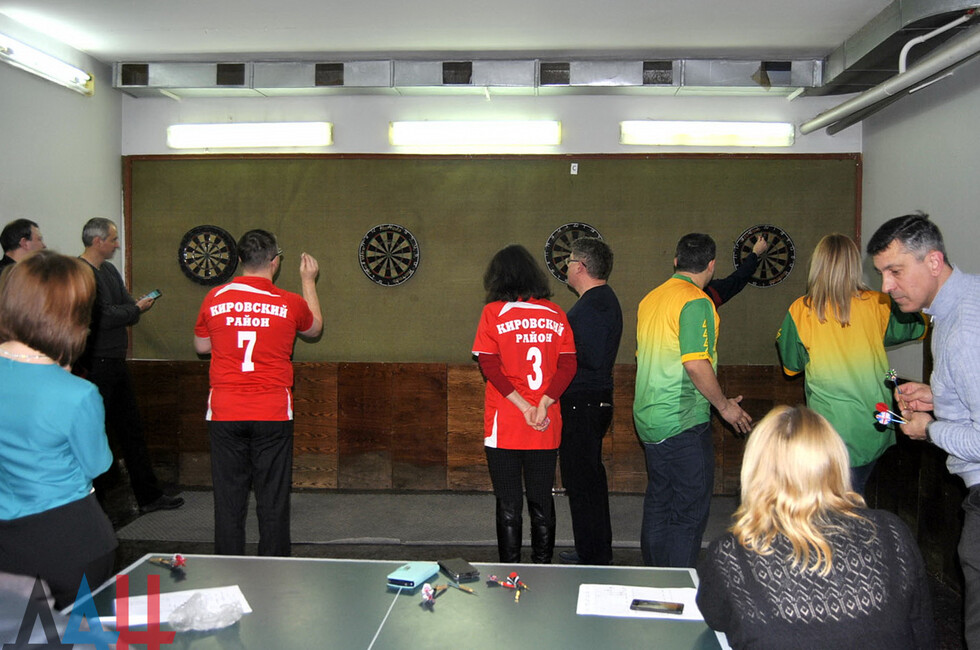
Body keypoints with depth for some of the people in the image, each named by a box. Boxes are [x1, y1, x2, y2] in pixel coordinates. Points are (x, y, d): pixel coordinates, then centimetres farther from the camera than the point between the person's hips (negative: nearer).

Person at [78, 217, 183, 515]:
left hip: (115, 363, 9)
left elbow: (126, 306, 14)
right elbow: (102, 317, -21)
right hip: (94, 367, -9)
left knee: (131, 430, 13)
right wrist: (136, 308, -8)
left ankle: (149, 496, 21)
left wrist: (135, 307, -8)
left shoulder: (109, 271, 14)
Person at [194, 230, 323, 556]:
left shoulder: (214, 299, 0)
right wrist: (309, 282, 26)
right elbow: (314, 329, 18)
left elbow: (201, 346, 15)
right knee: (273, 500, 7)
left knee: (228, 498, 10)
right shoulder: (290, 303, -5)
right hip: (272, 416, -1)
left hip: (224, 414, 2)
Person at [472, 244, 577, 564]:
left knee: (508, 506, 7)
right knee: (542, 504, 14)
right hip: (547, 429, 3)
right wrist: (543, 405, -10)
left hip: (505, 428, -3)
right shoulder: (555, 313, 4)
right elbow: (568, 365, -3)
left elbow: (490, 366, -12)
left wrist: (524, 407, -12)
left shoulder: (493, 312, -5)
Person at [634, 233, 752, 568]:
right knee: (689, 513, -1)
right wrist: (725, 405, -9)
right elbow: (696, 364, -23)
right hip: (684, 423, -9)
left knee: (658, 503, 18)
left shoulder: (650, 298, 11)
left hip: (648, 418, 9)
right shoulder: (696, 302, -15)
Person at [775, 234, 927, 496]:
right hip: (875, 426, 3)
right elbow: (919, 327, 14)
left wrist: (780, 340, 22)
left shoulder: (801, 310, -9)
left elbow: (791, 366, 4)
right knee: (856, 497, 17)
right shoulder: (876, 304, -4)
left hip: (833, 426, -2)